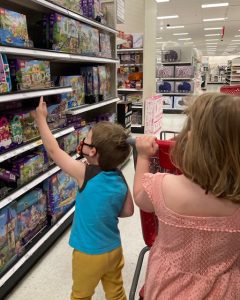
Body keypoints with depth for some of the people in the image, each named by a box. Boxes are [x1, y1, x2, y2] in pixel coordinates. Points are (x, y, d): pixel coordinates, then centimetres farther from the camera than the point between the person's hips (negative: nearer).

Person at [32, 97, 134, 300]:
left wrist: (41, 118, -7)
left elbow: (53, 150, -17)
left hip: (89, 254, -4)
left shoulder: (85, 174, -27)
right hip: (114, 249, 5)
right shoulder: (120, 179, -12)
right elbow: (128, 211, -2)